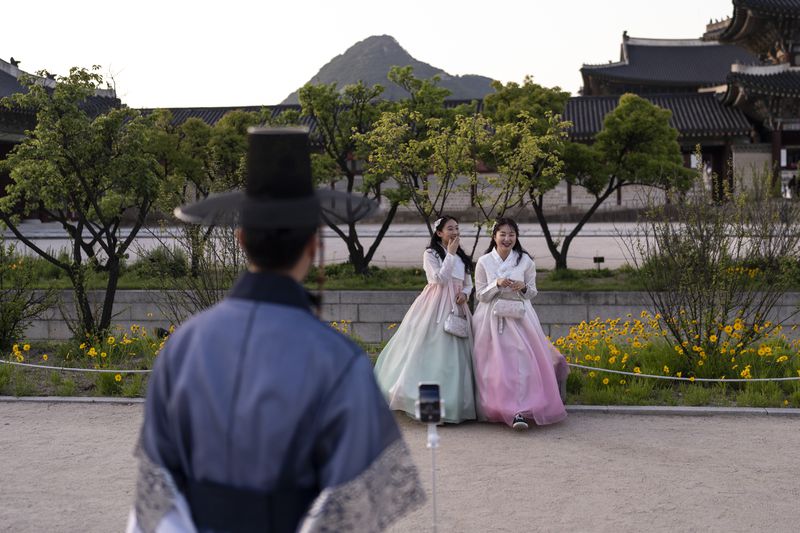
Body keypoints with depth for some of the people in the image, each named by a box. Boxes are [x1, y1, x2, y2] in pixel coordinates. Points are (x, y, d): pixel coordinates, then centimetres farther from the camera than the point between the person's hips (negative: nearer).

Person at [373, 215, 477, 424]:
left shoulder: (461, 256, 16)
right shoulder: (430, 254, 0)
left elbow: (468, 283, 19)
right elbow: (439, 279, -13)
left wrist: (465, 293, -3)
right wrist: (451, 254, -12)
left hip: (456, 307, 5)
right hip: (436, 306, -5)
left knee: (454, 353, 4)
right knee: (432, 350, -8)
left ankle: (454, 403, 9)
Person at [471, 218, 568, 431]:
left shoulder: (525, 261, 3)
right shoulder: (484, 262, 1)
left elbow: (532, 292, 11)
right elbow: (480, 295, 2)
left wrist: (523, 288, -11)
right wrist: (497, 284, -14)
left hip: (519, 317, 0)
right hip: (493, 319, 0)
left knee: (522, 360, -14)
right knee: (498, 364, -2)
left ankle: (519, 411, -16)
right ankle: (499, 409, 9)